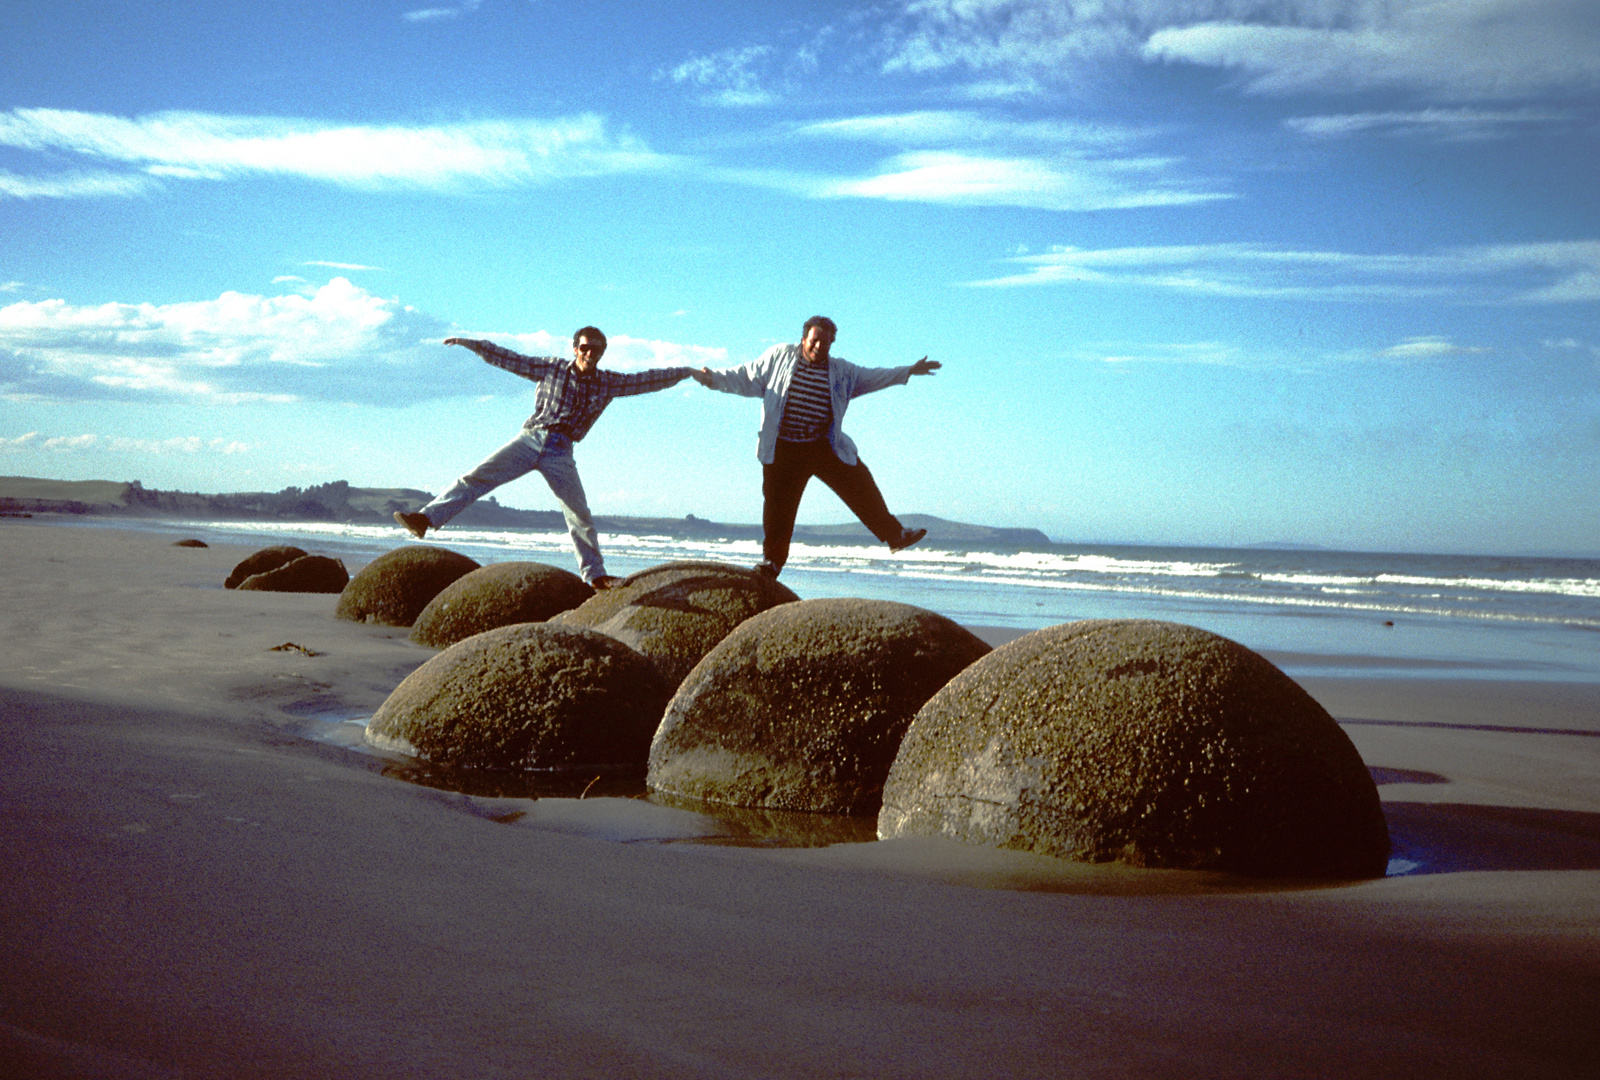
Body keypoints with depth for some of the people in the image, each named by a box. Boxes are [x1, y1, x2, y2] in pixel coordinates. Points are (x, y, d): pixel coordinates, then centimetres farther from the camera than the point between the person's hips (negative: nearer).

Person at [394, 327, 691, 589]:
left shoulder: (608, 383, 9)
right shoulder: (552, 368, 5)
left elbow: (647, 380, 11)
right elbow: (510, 359, 6)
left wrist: (688, 371, 9)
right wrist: (471, 344, 3)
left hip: (560, 453, 1)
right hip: (530, 440, -1)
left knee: (579, 514, -3)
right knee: (478, 478, -12)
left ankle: (596, 574, 8)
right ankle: (425, 519, -16)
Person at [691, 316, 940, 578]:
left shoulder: (842, 370, 11)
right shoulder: (779, 356, 3)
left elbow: (872, 377, 24)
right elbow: (746, 378, 7)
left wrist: (910, 371, 24)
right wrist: (713, 379, -3)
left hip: (826, 447, 2)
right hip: (784, 450, -2)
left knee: (862, 487, -2)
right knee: (778, 507, -1)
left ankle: (894, 534, 11)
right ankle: (772, 560, 13)